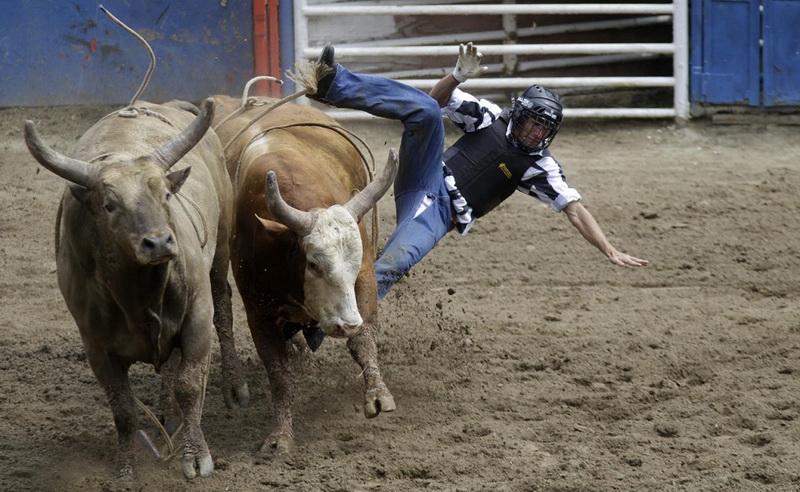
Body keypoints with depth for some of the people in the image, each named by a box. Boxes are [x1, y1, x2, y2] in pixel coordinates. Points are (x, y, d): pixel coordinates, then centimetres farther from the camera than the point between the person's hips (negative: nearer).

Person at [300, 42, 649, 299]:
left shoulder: (540, 167, 8)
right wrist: (459, 75, -13)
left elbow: (574, 210, 2)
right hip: (427, 182, 1)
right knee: (426, 110, -25)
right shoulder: (491, 117, 11)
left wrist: (611, 251, -9)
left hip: (441, 214, -1)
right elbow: (438, 99, 9)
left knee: (394, 262, -35)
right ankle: (332, 85, -41)